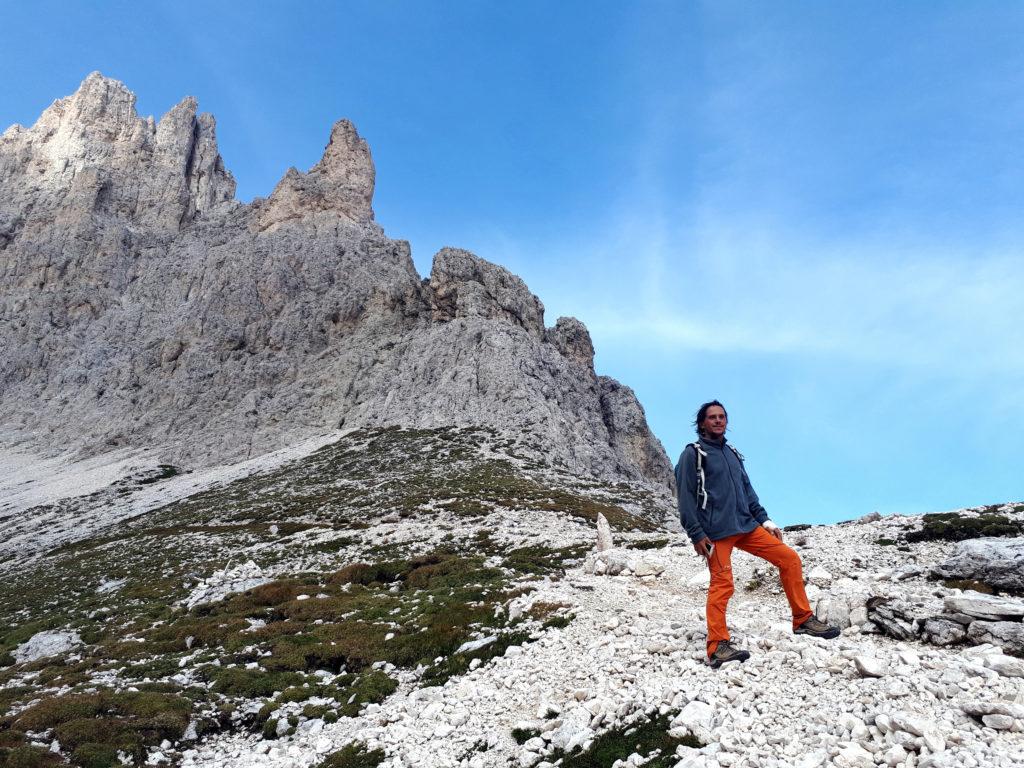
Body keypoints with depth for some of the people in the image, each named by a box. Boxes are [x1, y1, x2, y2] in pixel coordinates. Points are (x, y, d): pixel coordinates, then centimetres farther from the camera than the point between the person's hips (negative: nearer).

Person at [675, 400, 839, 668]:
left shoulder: (733, 454, 20)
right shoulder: (693, 454, -2)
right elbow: (686, 498, -7)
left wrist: (765, 521, 16)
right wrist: (696, 535, -13)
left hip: (746, 526, 7)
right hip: (716, 532, -7)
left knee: (790, 558, 3)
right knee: (722, 585, -11)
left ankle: (803, 620, 13)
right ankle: (717, 648, -5)